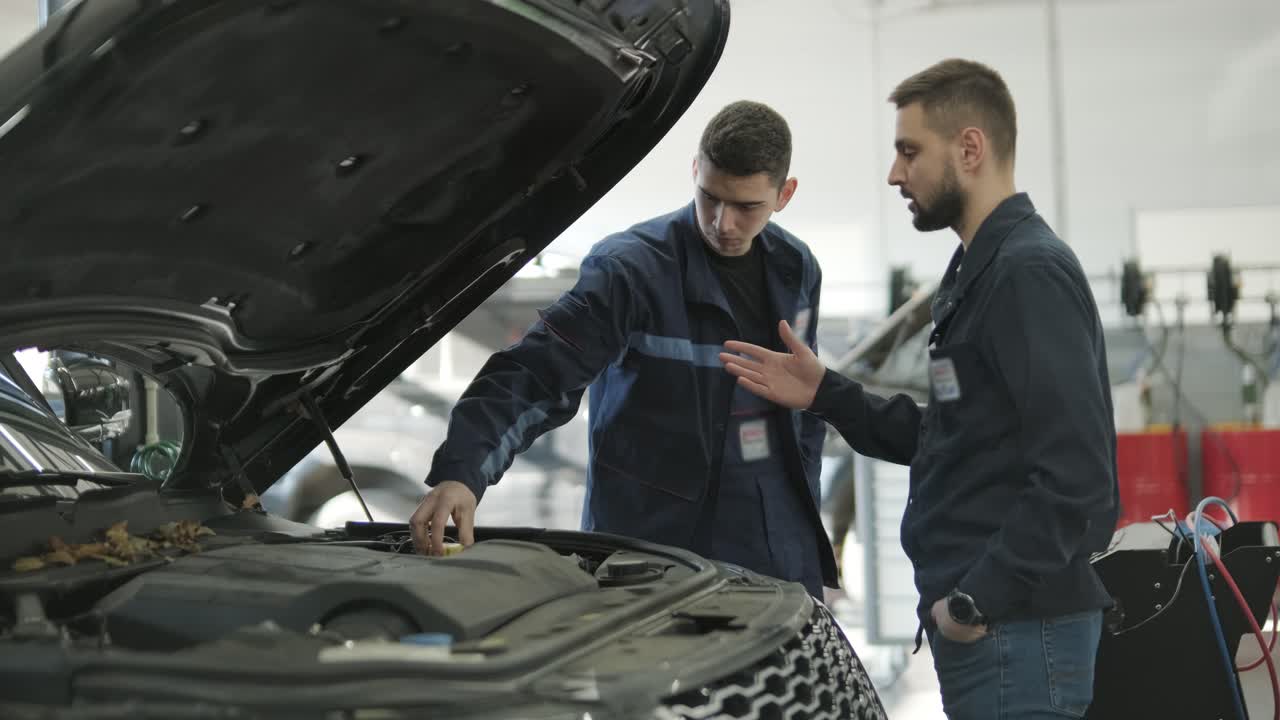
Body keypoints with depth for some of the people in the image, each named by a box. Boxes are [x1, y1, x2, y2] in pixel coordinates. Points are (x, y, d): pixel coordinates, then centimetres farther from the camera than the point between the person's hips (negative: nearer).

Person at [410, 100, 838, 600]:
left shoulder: (795, 268, 5)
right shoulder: (631, 268, -15)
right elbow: (534, 374, -24)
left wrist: (804, 510, 16)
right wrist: (461, 470, -38)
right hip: (657, 540, -6)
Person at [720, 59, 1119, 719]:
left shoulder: (1030, 272, -16)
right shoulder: (975, 270, 17)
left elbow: (1077, 474, -23)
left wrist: (980, 600, -20)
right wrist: (826, 395, 11)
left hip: (1017, 633, -10)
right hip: (982, 621, 10)